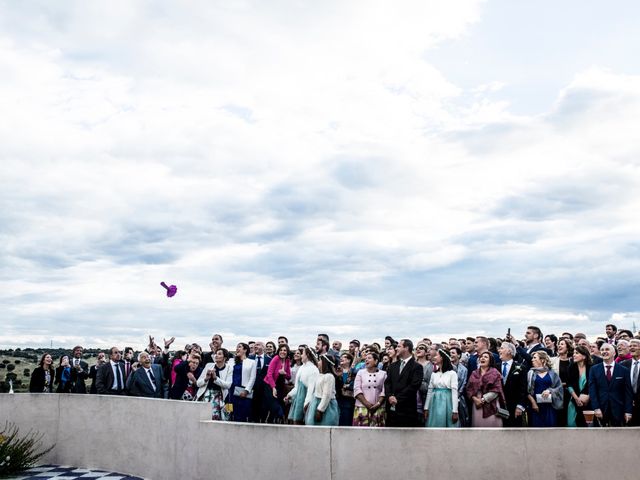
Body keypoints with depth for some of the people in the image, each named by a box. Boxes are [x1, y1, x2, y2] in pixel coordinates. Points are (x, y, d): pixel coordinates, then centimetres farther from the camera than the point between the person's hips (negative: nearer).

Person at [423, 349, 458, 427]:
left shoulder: (452, 373, -5)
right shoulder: (434, 374, 11)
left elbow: (454, 392, -9)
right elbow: (430, 391, 11)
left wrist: (455, 411, -14)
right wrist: (426, 408, 6)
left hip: (447, 404, -5)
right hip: (435, 404, 5)